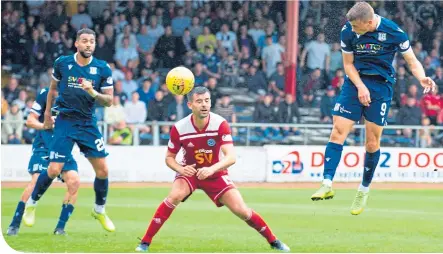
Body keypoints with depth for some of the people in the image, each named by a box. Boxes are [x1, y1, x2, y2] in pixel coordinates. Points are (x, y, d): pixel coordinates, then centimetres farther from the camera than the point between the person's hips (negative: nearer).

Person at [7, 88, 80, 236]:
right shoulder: (46, 94, -2)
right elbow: (30, 121, -2)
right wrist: (44, 125, -21)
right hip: (44, 146, -4)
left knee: (74, 182, -16)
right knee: (37, 179, -21)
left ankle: (60, 228, -6)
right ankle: (14, 225, -11)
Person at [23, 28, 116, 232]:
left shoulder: (103, 69, -3)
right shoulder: (62, 63, -3)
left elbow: (109, 101, -2)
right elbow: (53, 87, 14)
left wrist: (93, 93, -21)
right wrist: (47, 112, 18)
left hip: (88, 123, 2)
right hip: (65, 121, -2)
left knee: (102, 170, -1)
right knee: (54, 170, -11)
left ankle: (99, 211, 22)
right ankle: (32, 203, 14)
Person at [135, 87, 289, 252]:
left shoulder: (220, 124, -22)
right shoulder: (179, 128, -19)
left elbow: (231, 157, -29)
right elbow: (169, 157, -6)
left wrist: (211, 169, -47)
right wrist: (181, 169, -29)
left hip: (215, 173, 0)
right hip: (190, 172, 0)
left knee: (242, 211, -8)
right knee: (175, 196, -30)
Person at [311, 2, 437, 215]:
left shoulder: (393, 32, -15)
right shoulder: (348, 32, -8)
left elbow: (412, 61, -5)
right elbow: (348, 64, 3)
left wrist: (422, 78, -25)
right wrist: (360, 87, -12)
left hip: (381, 87, -2)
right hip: (355, 83, 2)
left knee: (372, 143, 0)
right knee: (338, 132, -13)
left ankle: (364, 190, 19)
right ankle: (327, 184, -15)